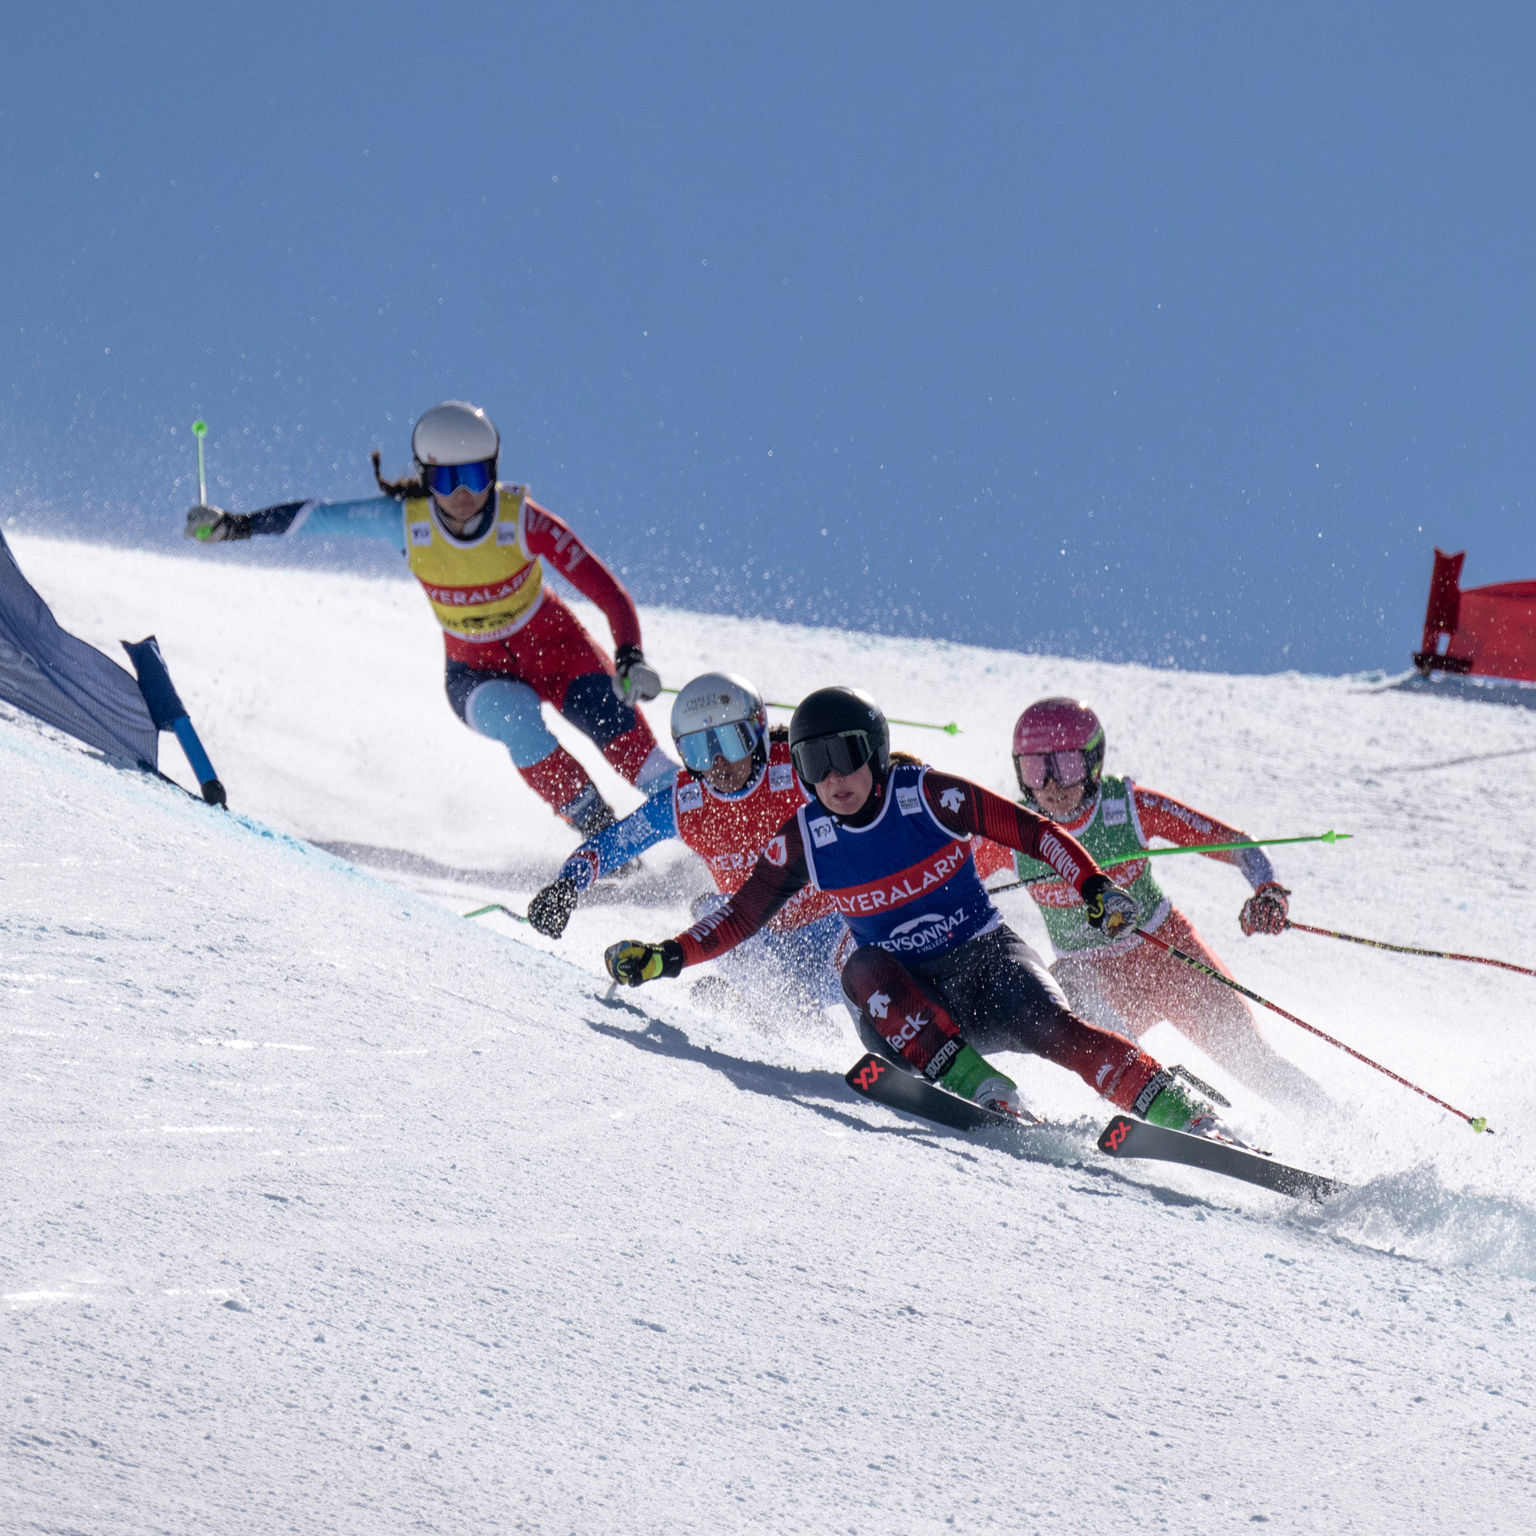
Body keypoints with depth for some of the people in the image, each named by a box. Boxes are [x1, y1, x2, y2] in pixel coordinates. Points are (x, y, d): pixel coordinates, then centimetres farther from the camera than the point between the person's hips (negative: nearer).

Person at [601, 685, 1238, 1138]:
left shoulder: (931, 795, -12)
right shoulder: (805, 839, -4)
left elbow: (1033, 831, -8)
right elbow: (741, 916, 4)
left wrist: (1094, 887, -21)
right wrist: (669, 956, -9)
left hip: (986, 961, -2)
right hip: (909, 996, 2)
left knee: (1050, 1028, -29)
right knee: (863, 970, -31)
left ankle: (1186, 1113, -33)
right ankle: (970, 1082, -39)